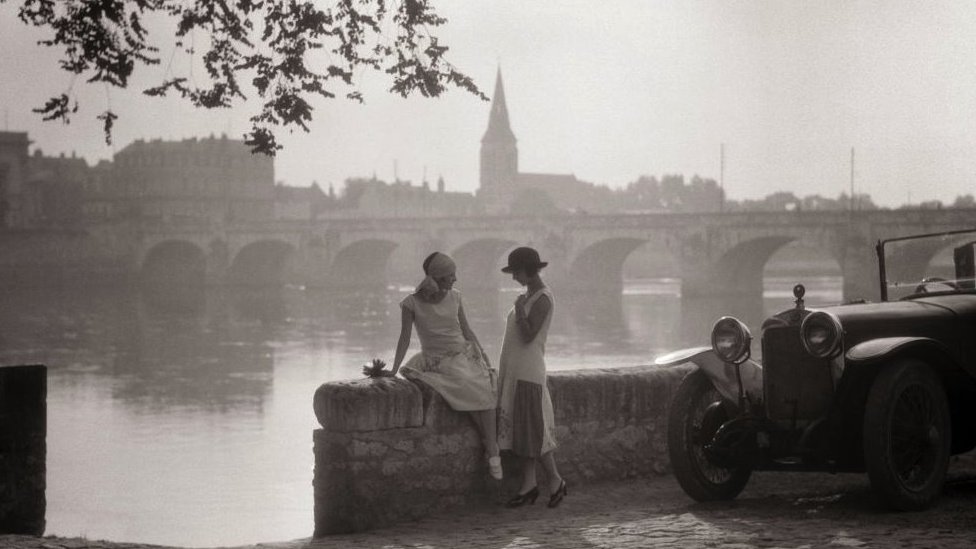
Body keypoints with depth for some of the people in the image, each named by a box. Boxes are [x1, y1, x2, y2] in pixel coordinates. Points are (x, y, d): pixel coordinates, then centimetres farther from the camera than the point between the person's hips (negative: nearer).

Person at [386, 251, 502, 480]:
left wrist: (485, 358, 6)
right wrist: (394, 369, -14)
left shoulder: (454, 297, 7)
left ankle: (492, 453, -26)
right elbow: (405, 338, -5)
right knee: (475, 391, -29)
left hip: (464, 354, 4)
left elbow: (467, 331, 14)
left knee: (485, 390, -26)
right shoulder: (412, 303, -5)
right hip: (438, 362, -4)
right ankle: (492, 448, -16)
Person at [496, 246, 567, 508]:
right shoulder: (529, 295, 15)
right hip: (516, 371, 9)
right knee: (520, 428, 8)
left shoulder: (542, 299, -14)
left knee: (533, 429, -6)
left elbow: (528, 336, -21)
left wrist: (520, 309, -16)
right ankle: (529, 484, 12)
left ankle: (555, 479, 6)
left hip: (528, 371, -9)